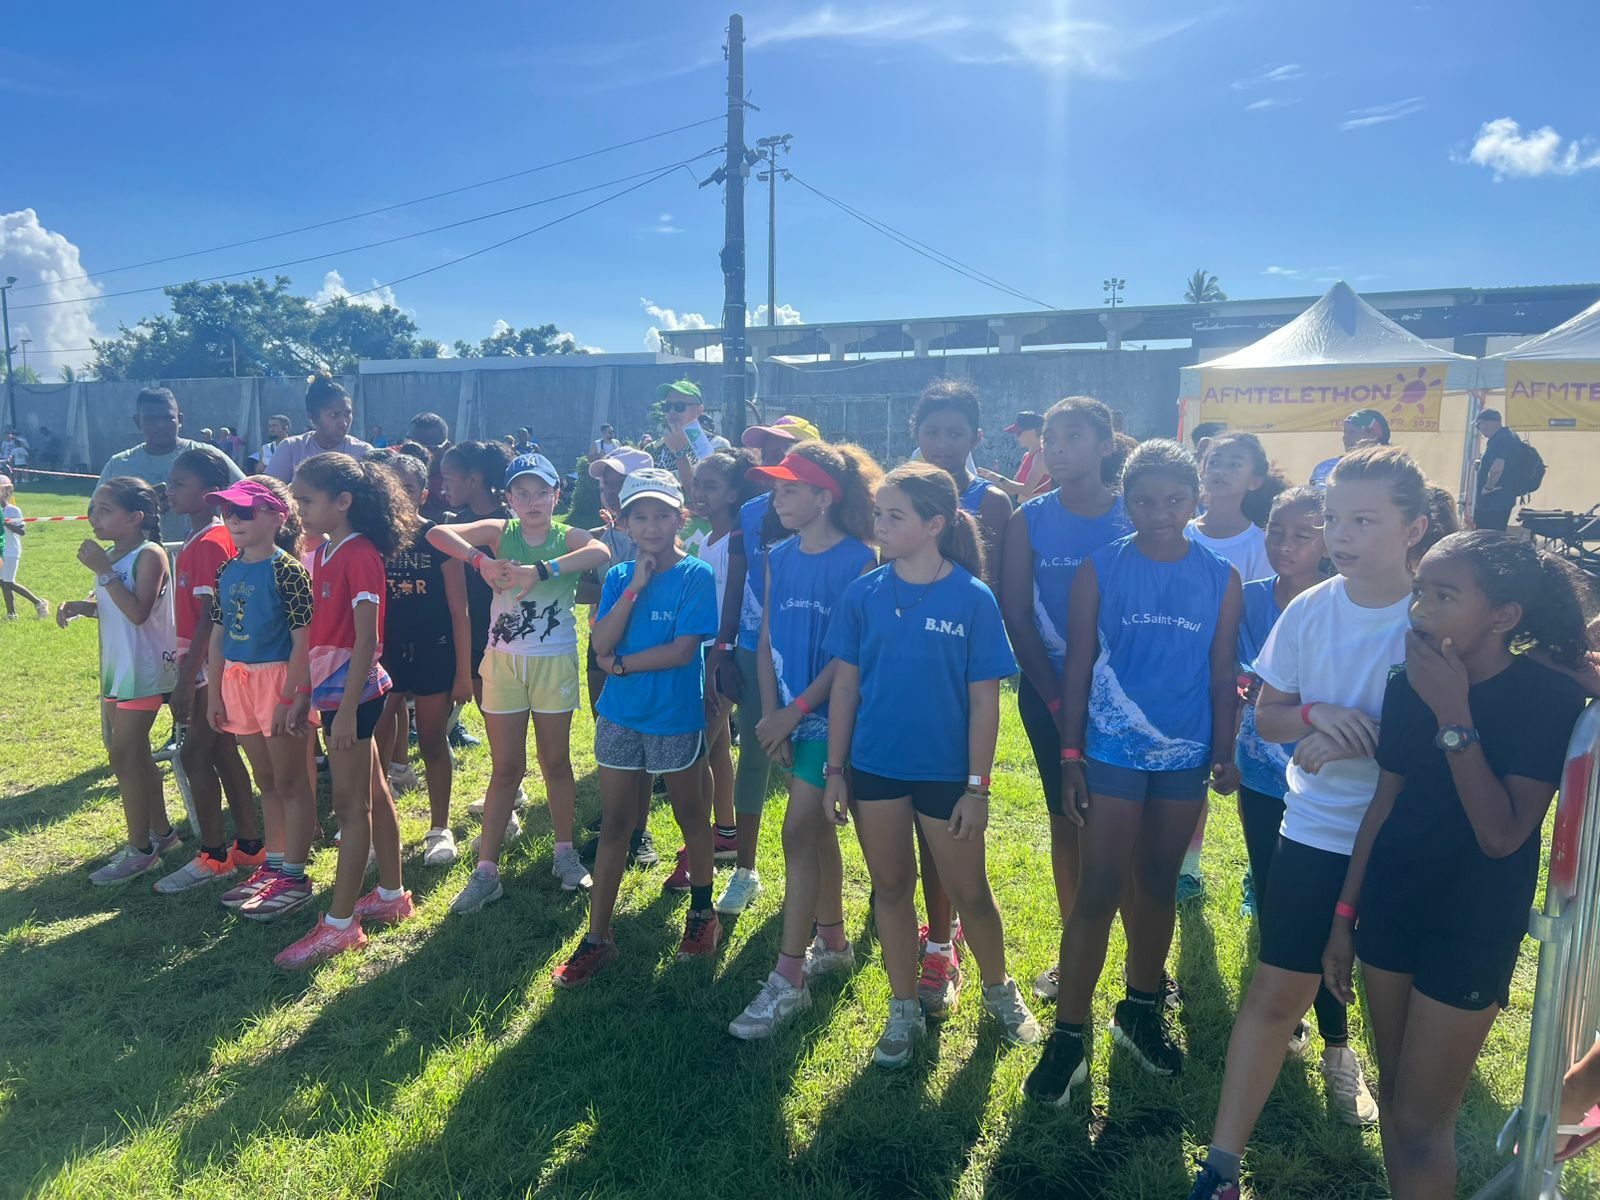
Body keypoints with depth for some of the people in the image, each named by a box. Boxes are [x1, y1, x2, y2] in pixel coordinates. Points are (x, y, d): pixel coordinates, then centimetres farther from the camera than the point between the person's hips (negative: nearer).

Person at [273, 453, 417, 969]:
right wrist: (304, 695, 17)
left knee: (350, 805, -1)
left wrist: (346, 709, -23)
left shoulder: (360, 555, -17)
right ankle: (391, 897, 29)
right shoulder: (322, 556, 10)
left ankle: (340, 924, 8)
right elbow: (318, 636, 15)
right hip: (330, 689, 9)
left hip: (352, 691, -9)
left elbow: (366, 640, -21)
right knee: (373, 796, 16)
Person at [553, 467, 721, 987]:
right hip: (619, 716, 4)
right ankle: (597, 937, 18)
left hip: (676, 719, -4)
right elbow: (602, 644, -9)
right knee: (614, 826, 9)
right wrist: (635, 587, -16)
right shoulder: (619, 577, 3)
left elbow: (682, 650, -19)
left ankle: (702, 914, 34)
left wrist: (621, 664, -11)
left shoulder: (696, 576, -10)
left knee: (692, 818, 14)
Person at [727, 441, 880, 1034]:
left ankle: (788, 980, 0)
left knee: (799, 832, -9)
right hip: (788, 714, 6)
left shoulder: (858, 561, -13)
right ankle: (833, 942, 34)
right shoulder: (779, 557, 6)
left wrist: (795, 711, -15)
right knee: (818, 828, 17)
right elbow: (767, 641, 6)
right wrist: (770, 715, -3)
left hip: (830, 713, -6)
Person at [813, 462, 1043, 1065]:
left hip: (946, 771, -2)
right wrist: (836, 769, 0)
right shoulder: (864, 593, -3)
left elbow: (984, 699, -8)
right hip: (874, 766, 3)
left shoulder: (973, 598, -11)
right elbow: (845, 685, 1)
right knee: (890, 886, 14)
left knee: (969, 891, 10)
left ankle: (999, 989, 38)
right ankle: (904, 1010, 32)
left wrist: (977, 786, -9)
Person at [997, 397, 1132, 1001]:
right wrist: (1055, 699, -6)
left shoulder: (1135, 514, -4)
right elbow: (1017, 614, -2)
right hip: (1050, 689, 1)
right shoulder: (1029, 519, -1)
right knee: (1066, 818, 11)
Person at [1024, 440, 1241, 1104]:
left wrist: (1224, 753, 3)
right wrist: (1069, 756, -5)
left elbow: (1222, 674, 6)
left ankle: (1141, 1010, 33)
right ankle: (1068, 1036, 8)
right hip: (1112, 749, -2)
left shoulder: (1221, 578, 1)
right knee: (1097, 893, -2)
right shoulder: (1100, 570, -4)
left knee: (1158, 884, 15)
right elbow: (1078, 664, -3)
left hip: (1186, 753, 3)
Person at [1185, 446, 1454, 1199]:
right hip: (1315, 831, 1)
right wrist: (1314, 715, -16)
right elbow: (1265, 716, 2)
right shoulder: (1308, 610, -4)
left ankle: (1342, 1056, 49)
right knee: (1275, 993, 3)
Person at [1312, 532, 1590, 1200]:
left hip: (1474, 926, -5)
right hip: (1391, 902, 5)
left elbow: (1502, 836, -23)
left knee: (1420, 1124, 2)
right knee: (1393, 1088, 17)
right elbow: (1384, 804, 6)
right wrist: (1345, 915, 10)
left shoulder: (1549, 699, -16)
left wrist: (1453, 716, -26)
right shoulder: (1408, 685, -2)